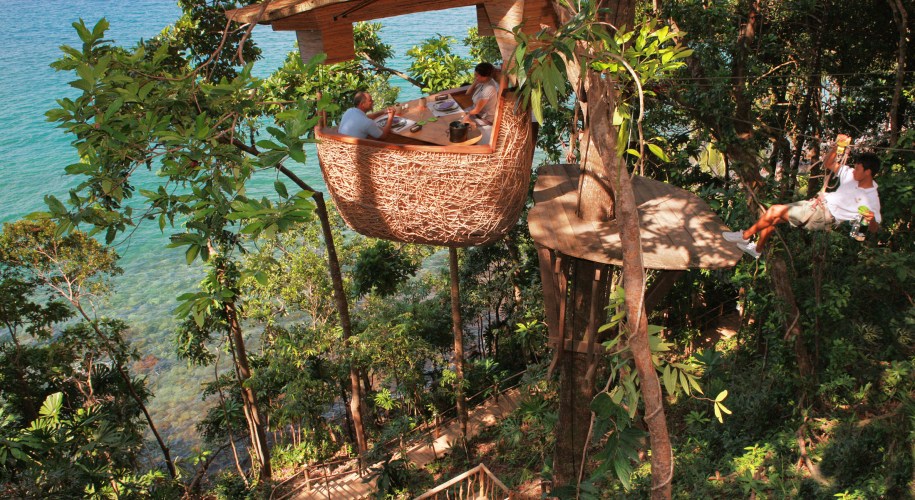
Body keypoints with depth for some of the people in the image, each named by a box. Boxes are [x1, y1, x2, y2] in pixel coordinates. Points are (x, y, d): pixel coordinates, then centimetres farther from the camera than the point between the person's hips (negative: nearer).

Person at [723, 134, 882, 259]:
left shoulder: (871, 199, -13)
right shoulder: (850, 174, 4)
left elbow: (873, 230, -12)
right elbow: (828, 163, 14)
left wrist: (871, 219, -36)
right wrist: (837, 145, -2)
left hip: (825, 216, -8)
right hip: (817, 203, 8)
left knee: (774, 211, -15)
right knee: (772, 219, 6)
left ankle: (745, 236, 4)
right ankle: (757, 249, 28)